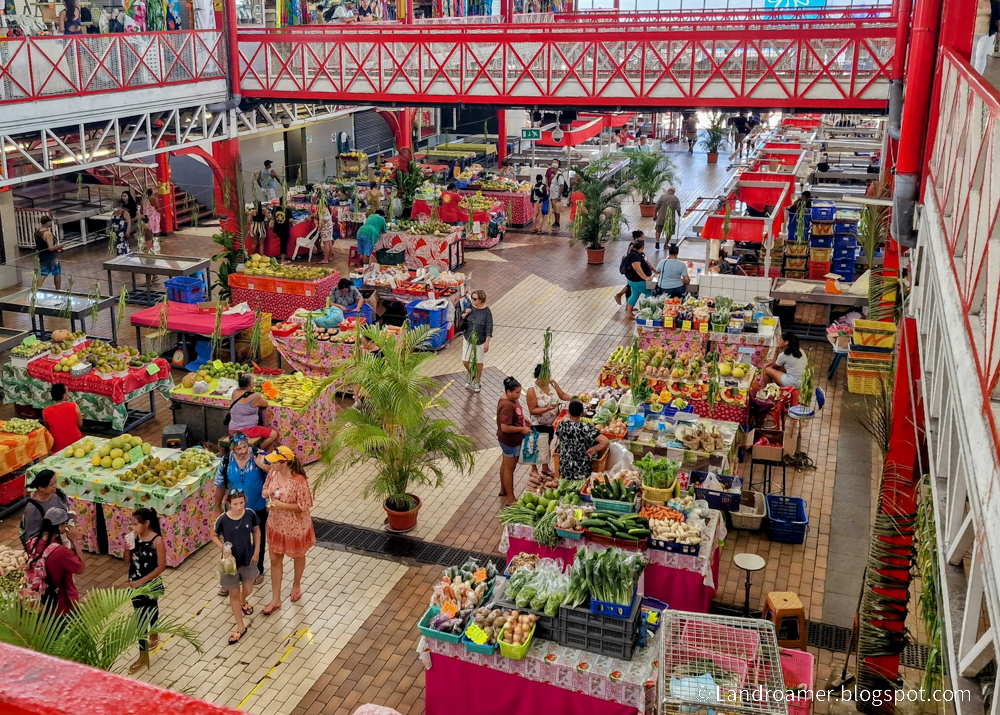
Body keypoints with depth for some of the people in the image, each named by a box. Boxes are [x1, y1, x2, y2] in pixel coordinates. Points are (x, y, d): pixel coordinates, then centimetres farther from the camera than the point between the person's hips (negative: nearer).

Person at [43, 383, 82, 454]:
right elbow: (80, 424, -1)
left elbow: (47, 429, 6)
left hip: (57, 447, 0)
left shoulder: (46, 412, -11)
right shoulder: (74, 406, -14)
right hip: (75, 444, 0)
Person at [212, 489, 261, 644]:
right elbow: (214, 536, -4)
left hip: (248, 559, 2)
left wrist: (256, 551, 1)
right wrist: (223, 547, -21)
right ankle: (241, 627, 28)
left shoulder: (250, 514, -16)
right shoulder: (222, 520, -21)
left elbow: (256, 531, 2)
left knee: (248, 589, 21)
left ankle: (242, 602, 59)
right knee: (234, 594, 11)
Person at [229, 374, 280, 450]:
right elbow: (265, 405, 2)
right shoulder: (254, 397, -16)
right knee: (274, 434, -3)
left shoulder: (235, 393, 1)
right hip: (246, 431, -8)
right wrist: (261, 399, 22)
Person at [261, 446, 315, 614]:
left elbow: (304, 507, -23)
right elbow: (266, 490, 8)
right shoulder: (273, 473, -11)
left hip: (295, 527, -5)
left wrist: (282, 505, -29)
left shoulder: (299, 481, -30)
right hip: (276, 525, 6)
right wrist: (268, 496, -16)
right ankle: (276, 599, 25)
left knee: (298, 557, 21)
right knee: (275, 560, 12)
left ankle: (296, 584, 49)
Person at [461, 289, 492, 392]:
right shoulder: (470, 307, -5)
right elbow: (462, 319, 9)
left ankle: (477, 382, 28)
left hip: (480, 341, -4)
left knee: (478, 362, 10)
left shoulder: (486, 312, -16)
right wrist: (465, 314, -13)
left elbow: (489, 328, -13)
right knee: (465, 361, 5)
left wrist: (487, 343, -16)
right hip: (468, 339, 4)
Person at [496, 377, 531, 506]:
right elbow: (505, 427, -32)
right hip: (510, 441, -10)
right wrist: (522, 429, -23)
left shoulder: (511, 399, -2)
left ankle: (503, 490, 42)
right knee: (509, 468, 2)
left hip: (508, 440, 10)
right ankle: (510, 499, 14)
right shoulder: (507, 406, -32)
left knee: (505, 464, 24)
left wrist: (523, 420, 4)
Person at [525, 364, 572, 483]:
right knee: (539, 447, 6)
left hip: (553, 423, 6)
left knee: (548, 446, 21)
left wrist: (571, 399, -14)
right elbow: (532, 410, -22)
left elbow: (562, 395, 5)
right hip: (539, 425, -6)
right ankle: (534, 470, 27)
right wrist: (547, 409, -34)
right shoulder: (532, 391, -25)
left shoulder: (552, 383, -7)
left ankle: (545, 467, 40)